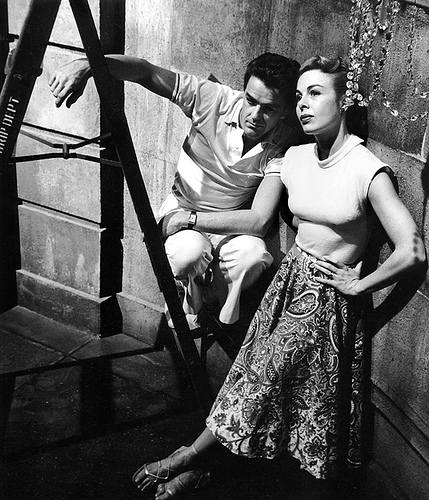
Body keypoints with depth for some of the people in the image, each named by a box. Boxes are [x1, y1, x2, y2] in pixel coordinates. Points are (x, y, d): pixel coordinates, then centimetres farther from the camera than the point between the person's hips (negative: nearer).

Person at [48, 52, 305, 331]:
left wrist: (191, 219, -28)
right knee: (189, 250, -34)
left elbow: (259, 221, -27)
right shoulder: (214, 99, -19)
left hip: (231, 223, 1)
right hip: (182, 209, 0)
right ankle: (186, 316, -1)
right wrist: (86, 65, -40)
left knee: (254, 253, -33)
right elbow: (146, 72, -23)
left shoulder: (283, 145, -20)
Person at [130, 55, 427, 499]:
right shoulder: (294, 158, 1)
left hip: (328, 296, -5)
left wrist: (357, 286, -12)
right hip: (291, 276, 5)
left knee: (264, 378, -3)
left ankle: (192, 458, 10)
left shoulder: (367, 171, -19)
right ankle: (194, 462, 11)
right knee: (255, 379, 4)